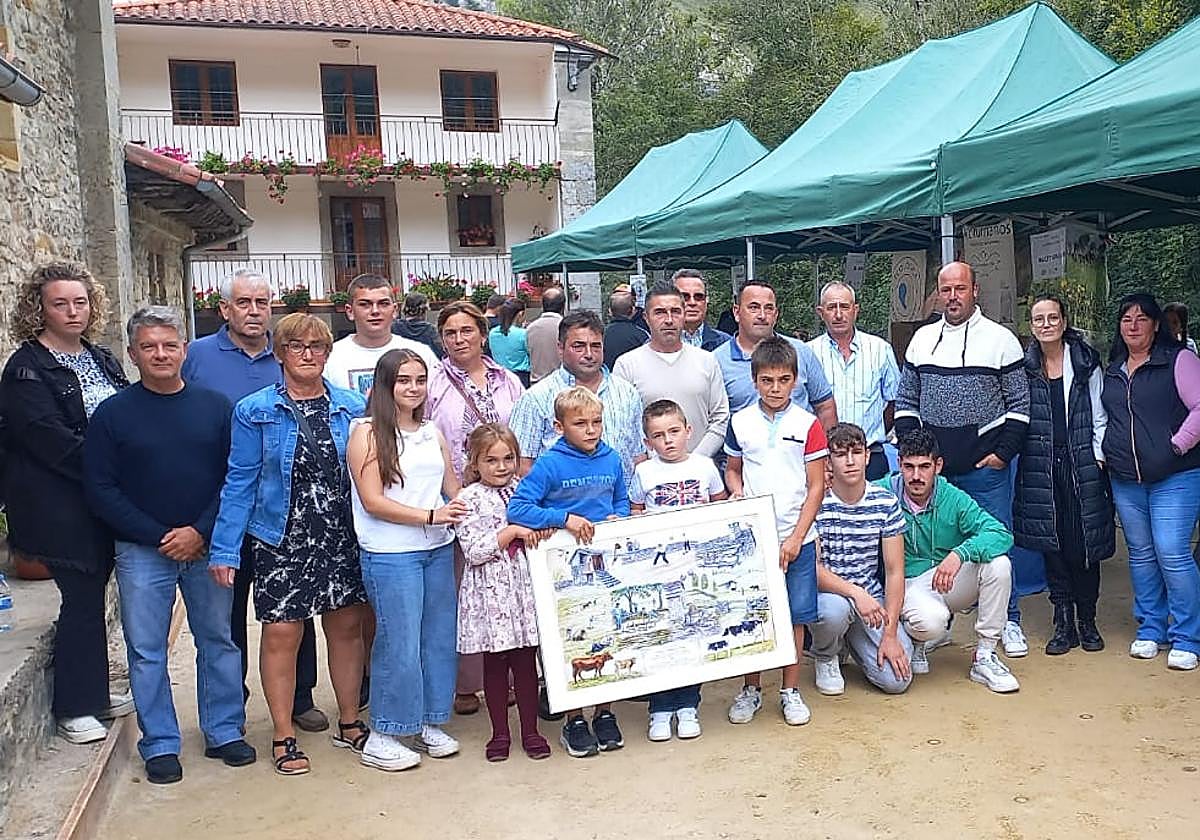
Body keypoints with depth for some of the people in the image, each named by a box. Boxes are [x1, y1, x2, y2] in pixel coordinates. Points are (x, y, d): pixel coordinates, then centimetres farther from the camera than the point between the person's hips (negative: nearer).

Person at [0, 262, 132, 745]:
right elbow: (49, 439, -17)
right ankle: (74, 709, 12)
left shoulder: (100, 360, 13)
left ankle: (93, 693, 27)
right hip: (61, 508, -6)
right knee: (81, 598, -2)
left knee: (92, 595, 14)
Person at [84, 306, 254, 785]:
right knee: (147, 652, 6)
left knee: (219, 642, 9)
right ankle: (160, 746, 20)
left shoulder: (214, 406, 2)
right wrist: (158, 537, -11)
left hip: (207, 545, 1)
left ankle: (224, 733, 24)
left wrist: (200, 532, -11)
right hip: (141, 552, -1)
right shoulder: (113, 414, -2)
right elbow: (101, 490, -4)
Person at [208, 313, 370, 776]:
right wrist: (225, 547, -6)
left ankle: (350, 723, 27)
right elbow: (240, 481, -2)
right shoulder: (255, 411, -3)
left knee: (346, 628, 10)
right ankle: (284, 737, 18)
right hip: (280, 541, -2)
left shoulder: (352, 407, 3)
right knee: (282, 633, 1)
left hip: (342, 537, 2)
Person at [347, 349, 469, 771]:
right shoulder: (367, 433, -5)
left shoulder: (432, 432, 13)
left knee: (439, 638, 11)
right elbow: (372, 502, -12)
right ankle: (381, 738, 14)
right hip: (391, 554, -6)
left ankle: (429, 723, 28)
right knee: (399, 644, -2)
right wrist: (431, 516, -18)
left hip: (438, 550, 6)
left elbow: (454, 490, 18)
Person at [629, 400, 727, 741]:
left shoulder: (705, 466, 4)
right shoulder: (644, 472, 1)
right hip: (657, 563, -1)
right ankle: (661, 709, 14)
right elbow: (634, 514, 9)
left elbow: (722, 506, 16)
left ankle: (687, 706, 20)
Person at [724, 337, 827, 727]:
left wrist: (796, 538, -8)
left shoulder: (808, 425, -3)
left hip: (796, 538, -1)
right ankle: (751, 688, 23)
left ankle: (790, 691, 22)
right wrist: (736, 491, -8)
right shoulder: (740, 422, 3)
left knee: (795, 614, 6)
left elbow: (816, 487, -2)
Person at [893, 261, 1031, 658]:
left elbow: (1019, 404, 1)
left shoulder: (1001, 339, 1)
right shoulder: (922, 339, 10)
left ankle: (1008, 622, 17)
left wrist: (1004, 452, -7)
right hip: (931, 466, 3)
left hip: (986, 466, -3)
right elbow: (906, 401, 14)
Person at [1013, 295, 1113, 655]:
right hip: (1040, 466, 1)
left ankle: (1087, 621, 17)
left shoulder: (1086, 361, 4)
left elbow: (1099, 415, 5)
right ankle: (1063, 623, 13)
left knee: (1084, 542, 1)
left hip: (1082, 464, -1)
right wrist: (1008, 448, 1)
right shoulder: (1024, 365, 5)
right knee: (1051, 544, 3)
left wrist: (1098, 457, -2)